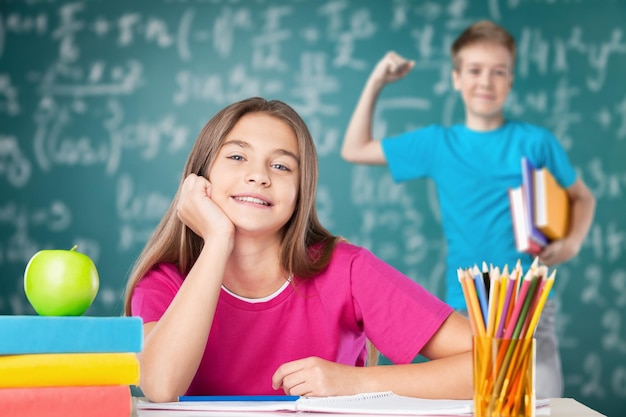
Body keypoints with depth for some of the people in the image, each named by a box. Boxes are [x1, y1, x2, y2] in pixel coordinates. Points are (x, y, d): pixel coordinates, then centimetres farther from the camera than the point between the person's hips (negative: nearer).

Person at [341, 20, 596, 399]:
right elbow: (355, 149, 15)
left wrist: (572, 243, -8)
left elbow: (583, 197, 12)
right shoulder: (437, 143, 6)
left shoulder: (536, 142, 0)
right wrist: (376, 83, 8)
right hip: (464, 311, 2)